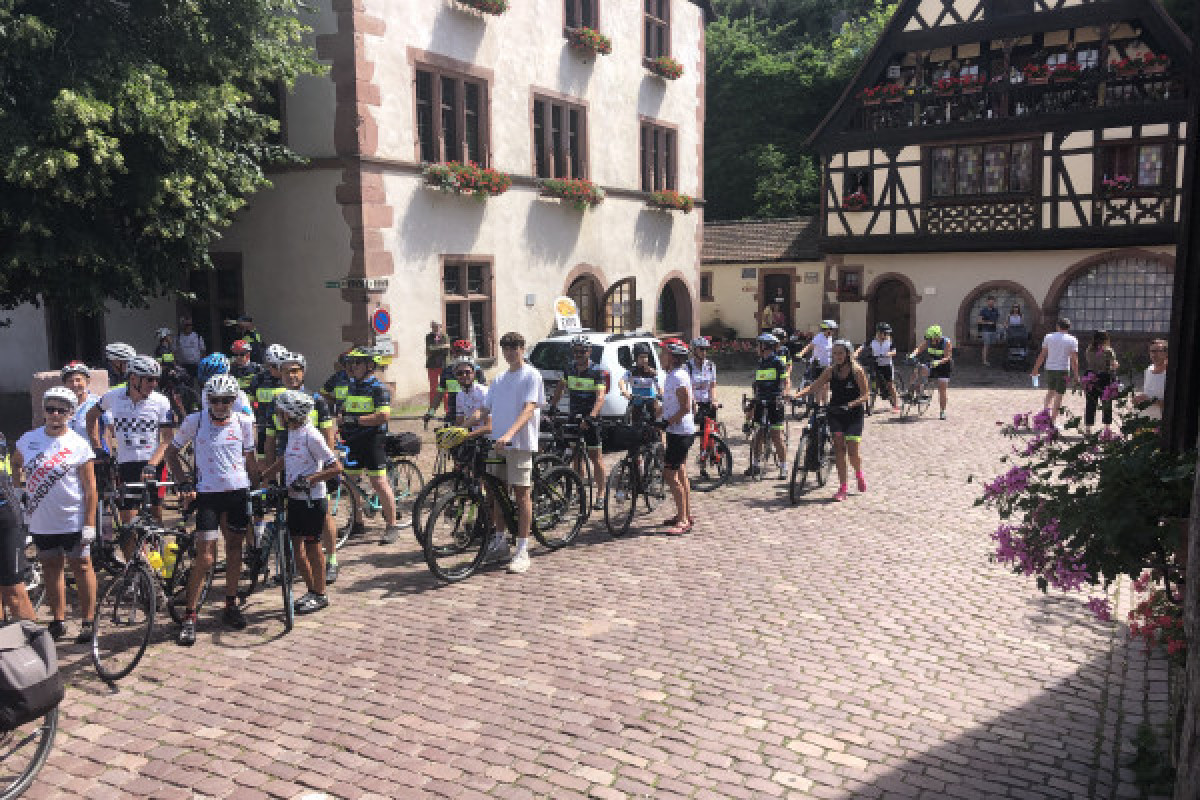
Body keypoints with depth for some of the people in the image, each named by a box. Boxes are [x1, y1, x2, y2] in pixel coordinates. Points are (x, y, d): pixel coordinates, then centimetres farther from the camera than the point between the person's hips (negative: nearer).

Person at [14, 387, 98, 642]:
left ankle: (88, 621, 11)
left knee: (81, 566, 3)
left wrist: (89, 523, -12)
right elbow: (15, 465, 23)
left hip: (73, 520, -4)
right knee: (50, 568, 12)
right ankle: (59, 621, 23)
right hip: (40, 520, 4)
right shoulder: (29, 439, 3)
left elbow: (90, 487, -8)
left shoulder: (79, 445, -8)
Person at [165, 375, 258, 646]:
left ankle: (231, 605, 26)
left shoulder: (244, 422, 4)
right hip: (207, 494, -3)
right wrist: (183, 483, -3)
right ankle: (189, 616, 4)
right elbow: (171, 451, 7)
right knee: (205, 559, -7)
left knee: (235, 549, 12)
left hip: (239, 492, 3)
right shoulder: (195, 421, -3)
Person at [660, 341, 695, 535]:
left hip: (680, 432, -11)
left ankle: (683, 520, -6)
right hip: (679, 431, 11)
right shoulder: (674, 375, 13)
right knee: (680, 475, 16)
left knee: (669, 474, -9)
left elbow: (686, 408, -23)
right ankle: (686, 516, 25)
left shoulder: (678, 377, -19)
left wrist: (667, 422, -21)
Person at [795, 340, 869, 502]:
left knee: (853, 452, -8)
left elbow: (865, 395, -9)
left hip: (854, 415, -3)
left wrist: (851, 404, -27)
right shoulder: (831, 371, 2)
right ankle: (842, 488, 2)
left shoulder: (857, 372, -8)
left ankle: (859, 473, 27)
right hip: (835, 414, 3)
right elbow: (813, 386, -4)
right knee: (839, 449, -4)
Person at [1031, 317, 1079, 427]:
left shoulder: (1048, 337, 5)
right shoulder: (1072, 340, -2)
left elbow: (1042, 355, 5)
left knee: (1050, 391, 21)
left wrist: (1036, 369, 12)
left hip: (1050, 368, 3)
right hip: (1063, 370, -3)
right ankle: (1053, 420, 5)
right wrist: (1076, 375, -2)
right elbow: (1074, 359, -6)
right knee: (1059, 395, 3)